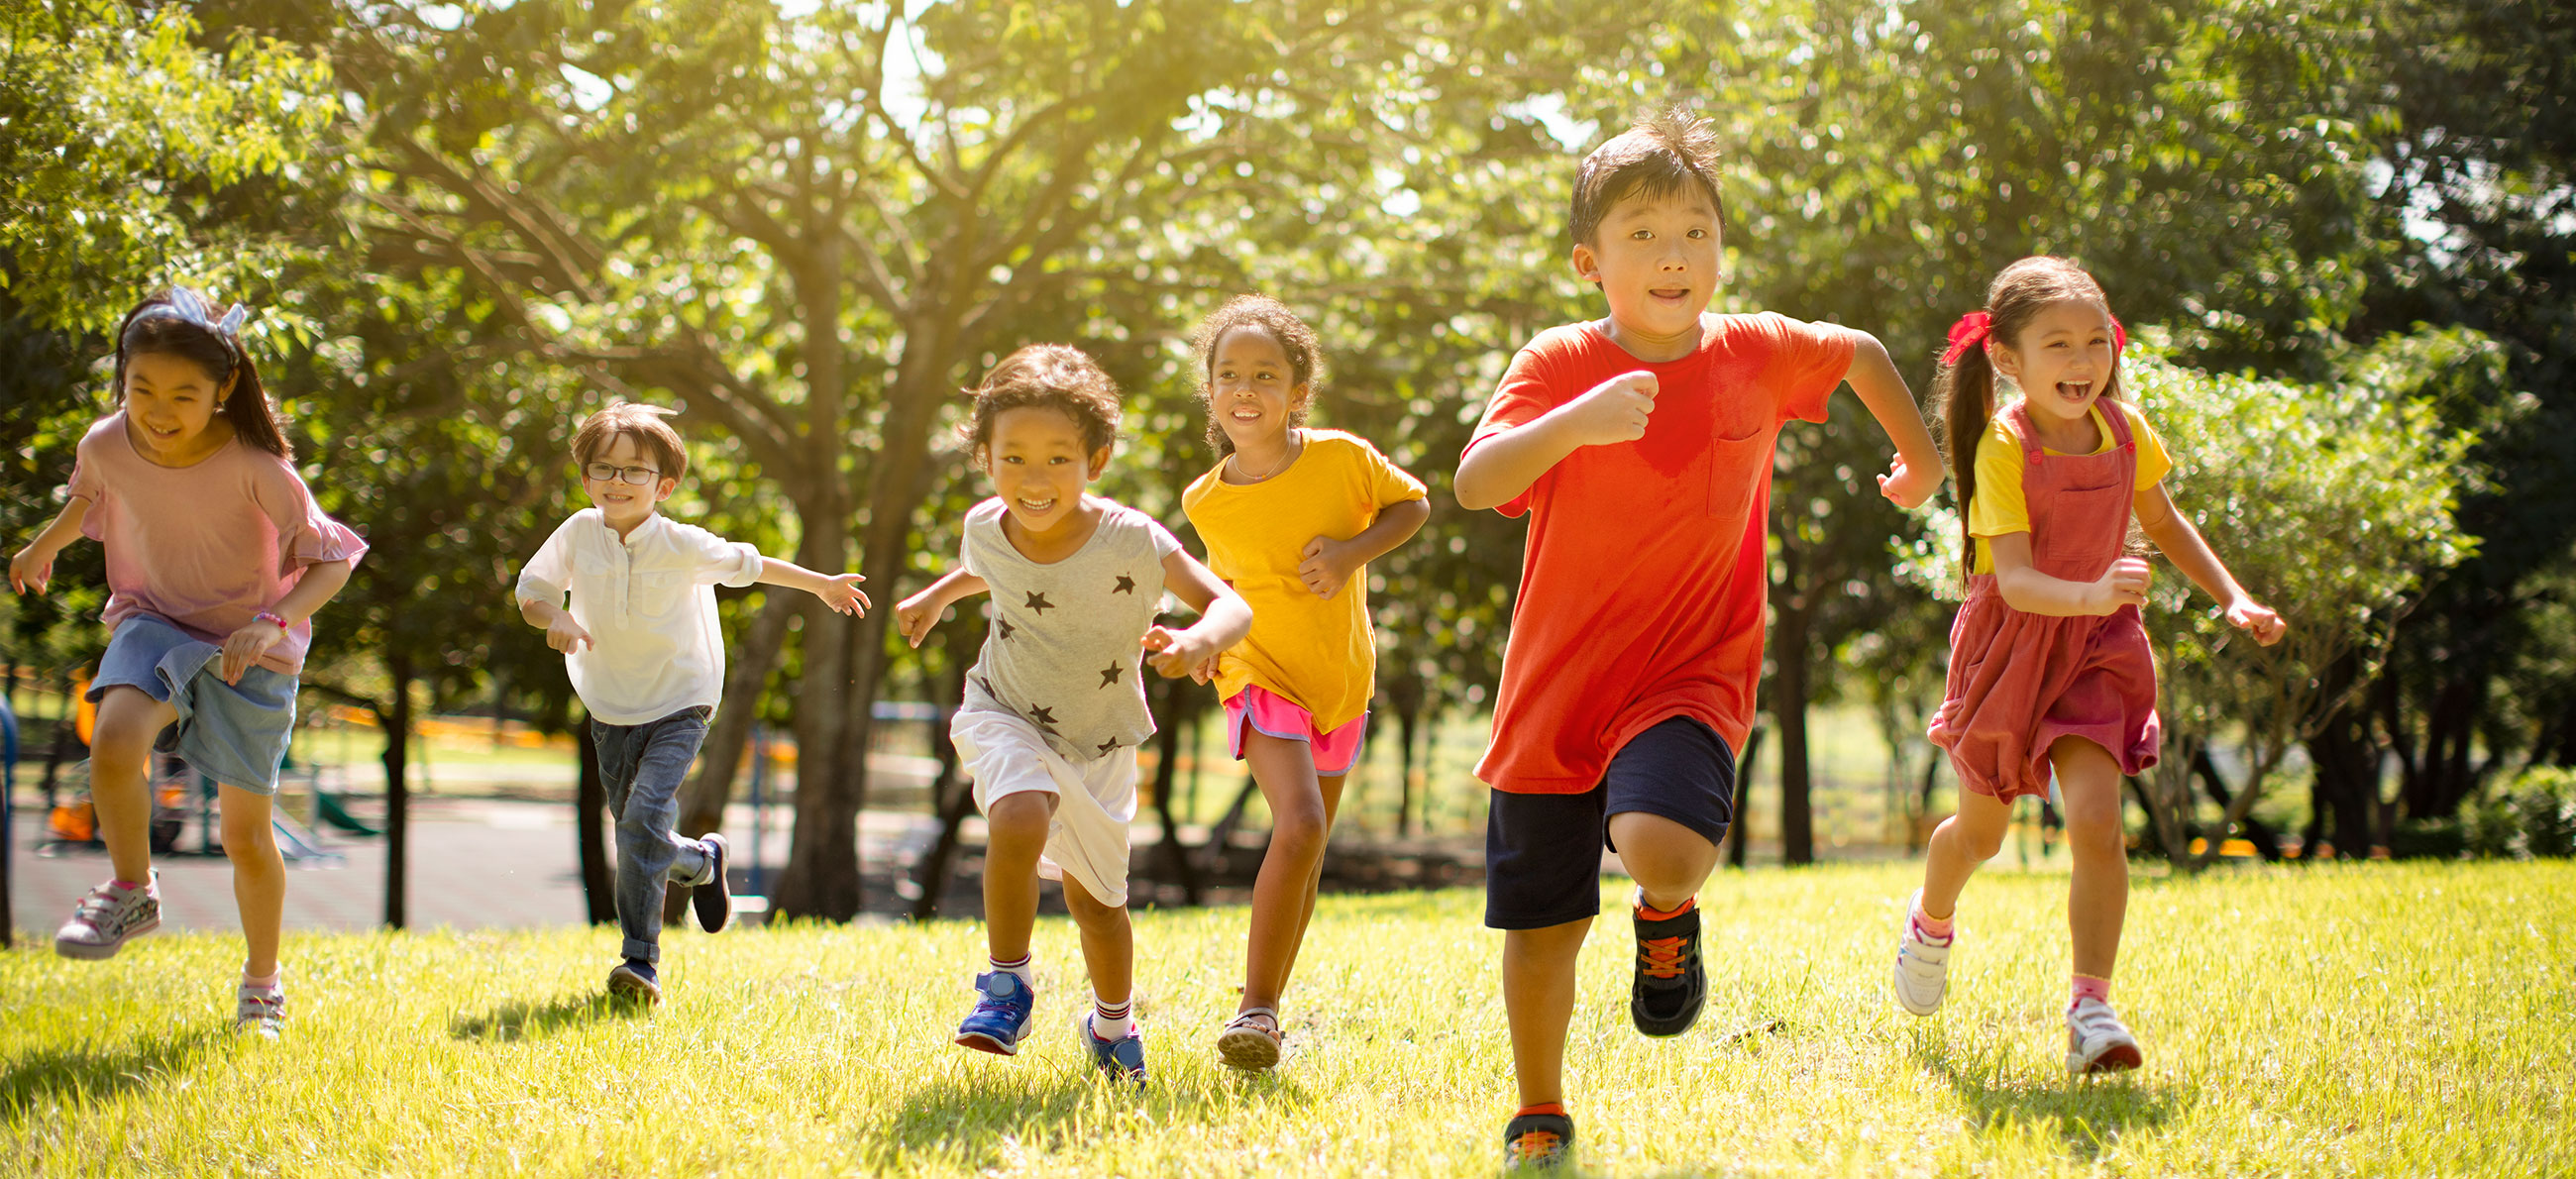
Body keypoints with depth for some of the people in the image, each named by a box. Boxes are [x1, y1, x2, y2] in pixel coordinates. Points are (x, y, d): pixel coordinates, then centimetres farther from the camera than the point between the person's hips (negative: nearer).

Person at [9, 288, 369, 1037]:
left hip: (249, 647, -2)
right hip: (154, 624, 2)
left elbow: (332, 559, -19)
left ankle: (262, 984, 28)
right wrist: (44, 546, 29)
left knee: (246, 836, 4)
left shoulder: (256, 467, -25)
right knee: (114, 743, -31)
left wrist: (272, 622, -35)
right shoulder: (108, 445, -13)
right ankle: (132, 893, -5)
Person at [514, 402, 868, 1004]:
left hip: (679, 705, -4)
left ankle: (640, 960, -21)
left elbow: (746, 564, 4)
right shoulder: (578, 533, -9)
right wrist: (555, 616, -22)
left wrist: (823, 584, 16)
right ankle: (700, 861, 48)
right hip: (610, 711, 4)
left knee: (645, 817, -23)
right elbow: (531, 589, 3)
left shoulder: (684, 547, -14)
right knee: (637, 835, 13)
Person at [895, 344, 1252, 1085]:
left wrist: (1200, 641, -47)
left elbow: (1230, 607, -28)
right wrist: (938, 595, 16)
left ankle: (1112, 1022, 44)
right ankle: (1008, 984, -11)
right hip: (1006, 718, 0)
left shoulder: (1131, 540, -27)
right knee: (1020, 822, -32)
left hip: (1099, 743, 0)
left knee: (1095, 899, 14)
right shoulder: (985, 529, -15)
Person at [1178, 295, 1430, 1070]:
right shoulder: (1207, 502, -8)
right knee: (1299, 827, -24)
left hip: (1341, 680, 2)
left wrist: (1355, 550, -15)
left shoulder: (1343, 458, -13)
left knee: (1307, 857, 11)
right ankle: (1256, 1008, -17)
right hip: (1262, 677, -2)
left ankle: (1265, 1012, 26)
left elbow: (1413, 504, 2)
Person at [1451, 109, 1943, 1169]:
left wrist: (1921, 458, 28)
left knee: (1662, 850, -29)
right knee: (1539, 924, 9)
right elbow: (1476, 484, -25)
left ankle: (1668, 917, 9)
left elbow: (1863, 354, 19)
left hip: (1690, 676, 0)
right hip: (1556, 685, 0)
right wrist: (1574, 422, -40)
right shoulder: (1559, 365, -10)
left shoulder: (1755, 353, -3)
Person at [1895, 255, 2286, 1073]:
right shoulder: (2003, 447, -21)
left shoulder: (2125, 430, -5)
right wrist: (2089, 595, -47)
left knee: (2096, 821, -18)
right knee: (1980, 831, 15)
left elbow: (2165, 525, 14)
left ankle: (2090, 1008, -13)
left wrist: (2233, 598, 5)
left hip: (2096, 645, 2)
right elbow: (2015, 581, -29)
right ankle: (1931, 925, 48)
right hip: (2009, 643, -2)